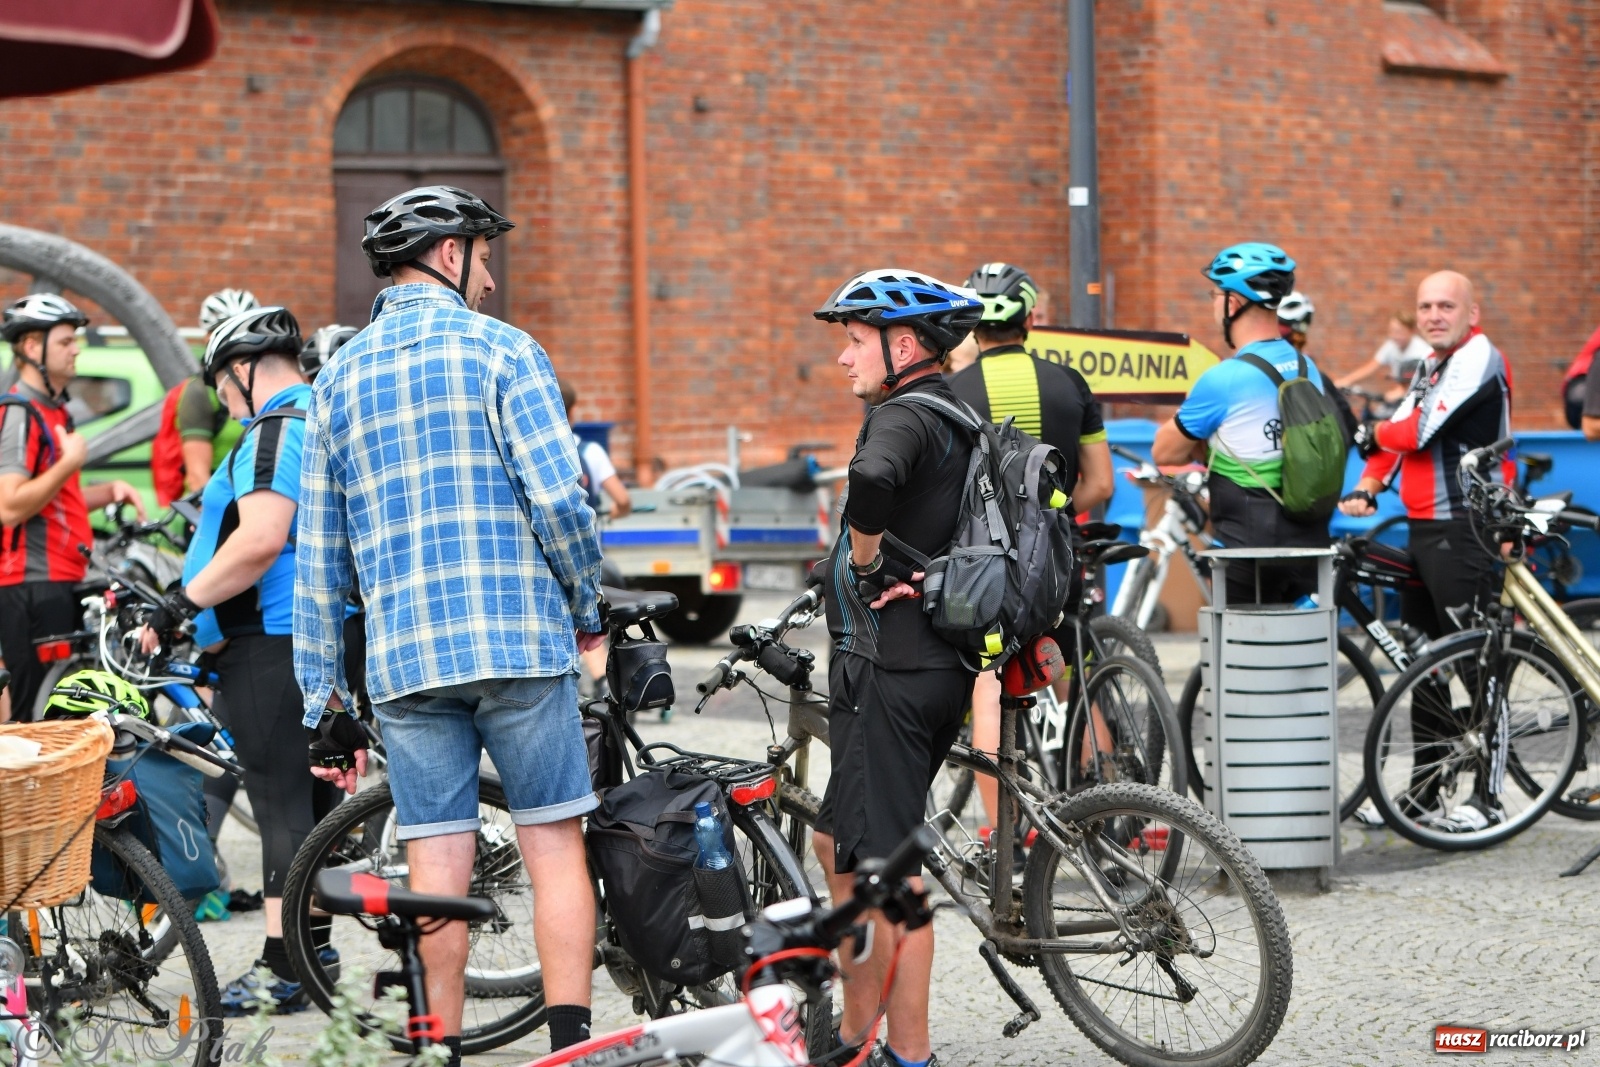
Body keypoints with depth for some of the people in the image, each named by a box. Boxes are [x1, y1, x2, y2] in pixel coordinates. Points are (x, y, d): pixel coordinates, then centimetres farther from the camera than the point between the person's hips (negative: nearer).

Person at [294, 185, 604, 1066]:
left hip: (403, 656, 3)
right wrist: (586, 608, 4)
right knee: (553, 844, 3)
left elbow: (318, 560, 12)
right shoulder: (500, 350, 0)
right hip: (519, 643, -3)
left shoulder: (338, 378, 13)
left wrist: (323, 706, 15)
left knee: (437, 862, 6)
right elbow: (558, 499, -12)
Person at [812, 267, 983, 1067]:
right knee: (839, 845, 19)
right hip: (943, 663, 10)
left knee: (885, 870, -3)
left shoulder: (904, 416, -15)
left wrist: (865, 562, -20)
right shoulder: (958, 419, 15)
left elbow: (872, 479, -37)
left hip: (890, 671, -10)